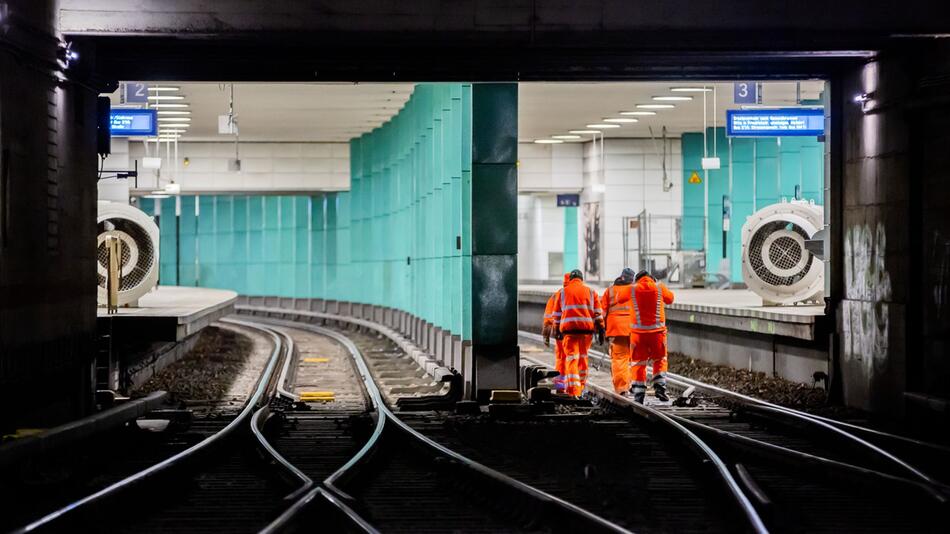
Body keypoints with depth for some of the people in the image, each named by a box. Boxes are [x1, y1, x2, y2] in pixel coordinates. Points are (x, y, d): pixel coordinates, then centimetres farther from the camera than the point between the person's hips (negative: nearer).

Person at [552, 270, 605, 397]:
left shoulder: (563, 292, 11)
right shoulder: (591, 292, 13)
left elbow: (557, 314, 12)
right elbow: (598, 313, 7)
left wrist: (556, 330, 19)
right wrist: (600, 330, 7)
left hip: (569, 328, -1)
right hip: (587, 329, 2)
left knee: (571, 357, -5)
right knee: (583, 356, 17)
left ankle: (573, 388, -17)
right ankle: (581, 385, 25)